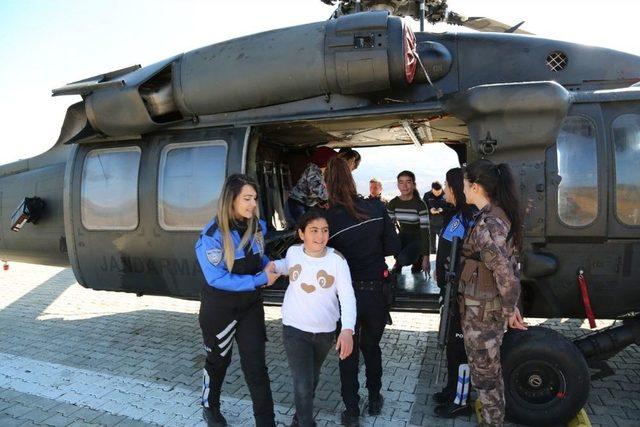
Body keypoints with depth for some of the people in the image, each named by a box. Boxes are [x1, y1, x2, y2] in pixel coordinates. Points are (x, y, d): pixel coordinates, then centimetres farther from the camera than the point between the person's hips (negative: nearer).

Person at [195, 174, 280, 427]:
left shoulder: (257, 226, -5)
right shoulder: (213, 235, -23)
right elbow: (217, 279, -24)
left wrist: (268, 265, -9)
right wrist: (260, 279, -24)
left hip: (251, 304, 4)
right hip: (219, 308, -3)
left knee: (256, 364, 5)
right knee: (218, 359, 19)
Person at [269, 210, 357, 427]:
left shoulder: (337, 259, -17)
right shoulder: (293, 252, -8)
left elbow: (347, 297, -20)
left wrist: (348, 329, -34)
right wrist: (273, 265, -5)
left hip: (325, 330, 1)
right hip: (294, 328, 0)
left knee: (312, 378, 23)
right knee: (303, 384, -8)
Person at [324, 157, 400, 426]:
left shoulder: (328, 219, -17)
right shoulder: (376, 208, -11)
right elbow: (393, 247, -6)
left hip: (347, 293, -2)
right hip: (377, 290, 2)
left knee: (349, 352, 17)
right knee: (372, 346, 24)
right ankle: (375, 400, 41)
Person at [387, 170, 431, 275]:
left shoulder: (420, 205, -21)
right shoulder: (393, 203, -8)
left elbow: (425, 231, -22)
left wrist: (426, 257, -25)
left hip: (418, 239, -4)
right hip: (403, 237, 4)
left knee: (404, 259, -31)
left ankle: (418, 259, 6)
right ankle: (399, 260, 8)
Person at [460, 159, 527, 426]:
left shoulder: (486, 224, -24)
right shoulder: (501, 215, 5)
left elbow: (505, 274, -27)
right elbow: (509, 266, 9)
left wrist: (510, 309, -12)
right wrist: (511, 305, 13)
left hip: (482, 310, -10)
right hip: (492, 305, 10)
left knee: (484, 373, 9)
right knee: (489, 369, 26)